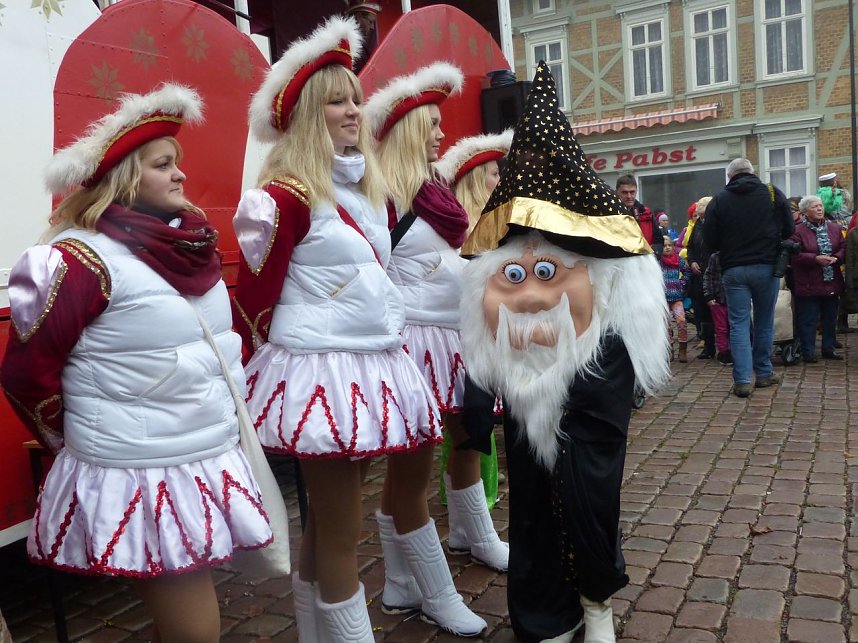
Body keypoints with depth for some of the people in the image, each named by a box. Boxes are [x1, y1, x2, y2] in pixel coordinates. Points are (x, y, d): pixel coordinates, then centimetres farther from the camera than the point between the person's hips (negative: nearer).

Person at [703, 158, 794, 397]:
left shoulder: (718, 200, -2)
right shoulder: (773, 193, 1)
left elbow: (710, 241, -2)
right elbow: (788, 230, 5)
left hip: (733, 269, -1)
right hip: (767, 267, 1)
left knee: (738, 324, 2)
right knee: (764, 321, 13)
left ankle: (742, 380, -3)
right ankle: (764, 373, 23)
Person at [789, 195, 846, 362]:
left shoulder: (834, 228, 10)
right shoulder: (798, 231, -7)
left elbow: (843, 248, 9)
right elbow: (795, 256, -14)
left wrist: (835, 258, -11)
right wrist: (816, 259, -22)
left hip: (832, 284, 5)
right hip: (808, 285, -5)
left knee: (830, 318, 13)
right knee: (808, 320, -1)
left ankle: (828, 349, 26)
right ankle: (808, 352, 9)